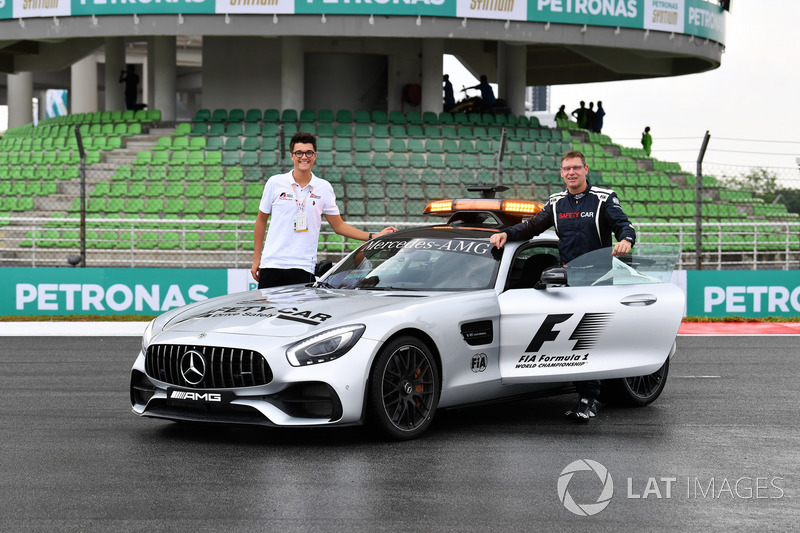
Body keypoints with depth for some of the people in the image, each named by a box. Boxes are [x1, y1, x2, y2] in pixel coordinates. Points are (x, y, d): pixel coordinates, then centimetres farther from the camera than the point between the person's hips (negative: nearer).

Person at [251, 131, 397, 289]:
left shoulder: (324, 188, 7)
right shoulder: (275, 183, 4)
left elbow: (339, 226, 12)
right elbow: (261, 219, 12)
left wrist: (373, 237, 2)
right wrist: (256, 259, 9)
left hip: (303, 268, 0)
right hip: (272, 263, 0)